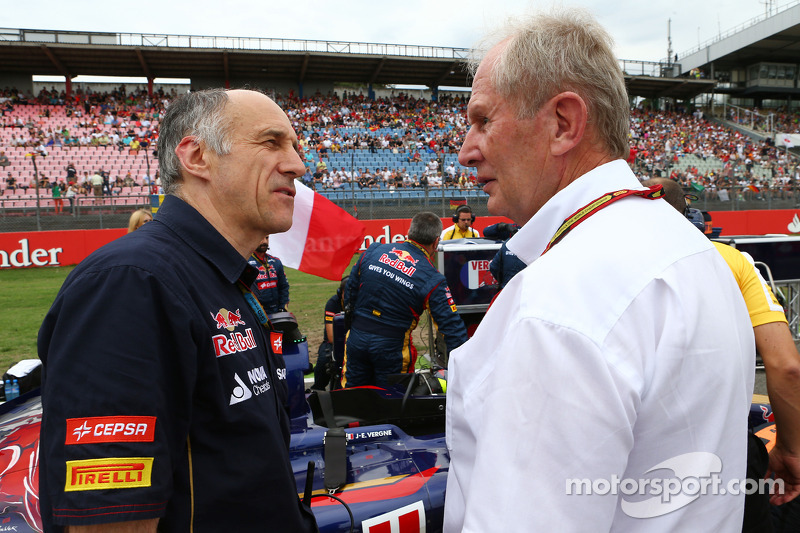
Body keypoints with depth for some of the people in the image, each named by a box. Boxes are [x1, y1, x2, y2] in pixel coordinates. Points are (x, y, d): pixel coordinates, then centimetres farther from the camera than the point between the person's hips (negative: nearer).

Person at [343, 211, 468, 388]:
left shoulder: (373, 251, 0)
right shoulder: (432, 279, -11)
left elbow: (349, 294, 8)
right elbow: (451, 324, -10)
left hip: (356, 339, 4)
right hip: (391, 347, -4)